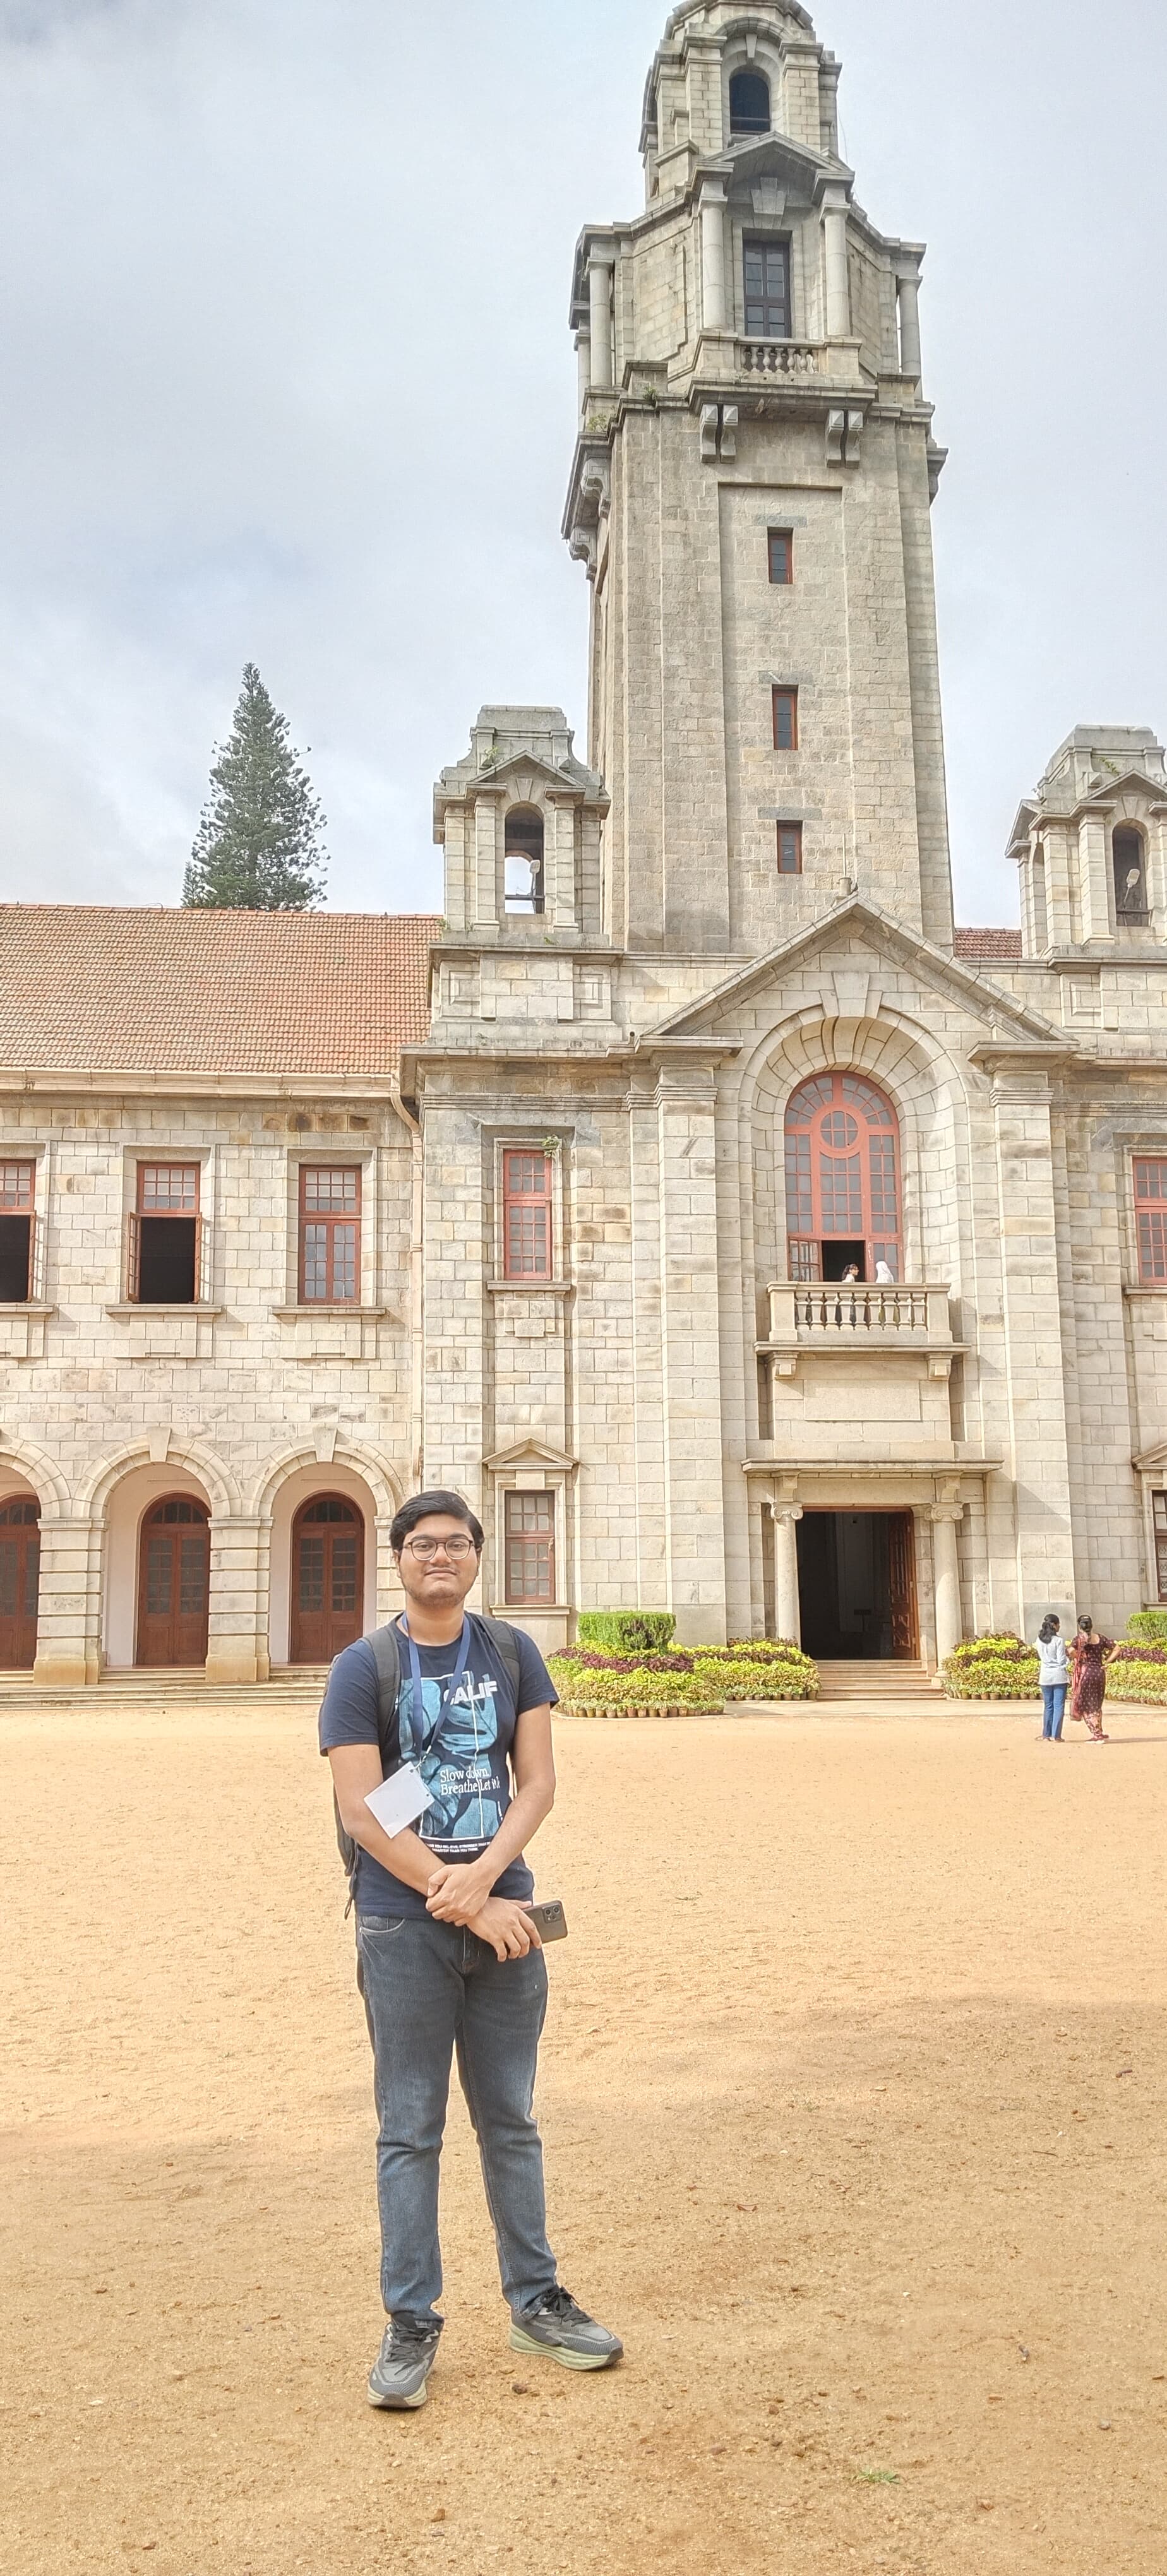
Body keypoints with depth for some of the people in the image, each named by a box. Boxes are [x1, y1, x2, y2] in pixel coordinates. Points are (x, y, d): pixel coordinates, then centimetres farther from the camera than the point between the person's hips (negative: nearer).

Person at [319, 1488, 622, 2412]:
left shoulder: (512, 1654, 6)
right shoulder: (363, 1668, -4)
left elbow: (538, 1782, 2)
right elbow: (363, 1813, -11)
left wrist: (484, 1874, -15)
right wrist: (467, 1908, -14)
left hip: (504, 1911, 3)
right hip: (405, 1927, -3)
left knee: (510, 2121, 14)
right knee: (411, 2130, 4)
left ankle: (535, 2300, 27)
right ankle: (412, 2324, 17)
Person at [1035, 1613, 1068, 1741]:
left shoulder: (1040, 1640, 3)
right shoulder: (1059, 1640, -13)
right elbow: (1062, 1661, -11)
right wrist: (1068, 1677, -3)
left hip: (1045, 1675, 5)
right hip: (1059, 1675, -5)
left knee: (1048, 1706, 13)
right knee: (1058, 1706, 1)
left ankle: (1046, 1735, 14)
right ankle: (1055, 1735, -2)